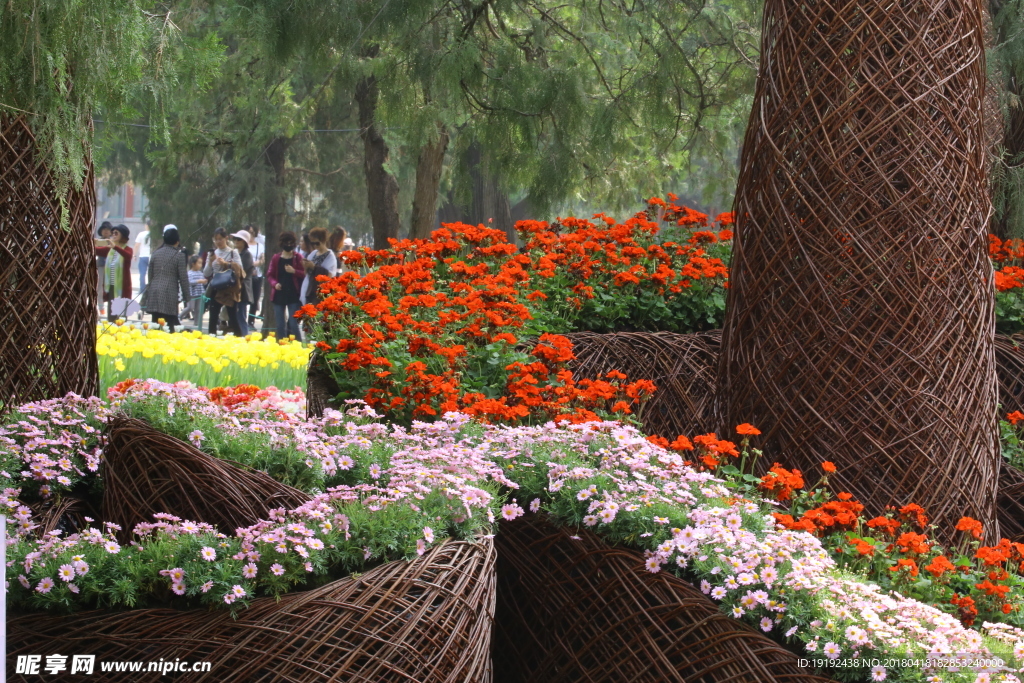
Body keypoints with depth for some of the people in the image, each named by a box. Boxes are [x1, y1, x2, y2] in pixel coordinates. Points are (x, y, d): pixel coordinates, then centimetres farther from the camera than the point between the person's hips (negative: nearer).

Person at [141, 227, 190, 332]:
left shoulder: (156, 253, 9)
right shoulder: (179, 255, -4)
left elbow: (150, 275, 15)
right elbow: (183, 278, -3)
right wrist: (187, 297, 4)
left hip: (154, 293, 4)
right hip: (170, 294, -4)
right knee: (171, 324, -4)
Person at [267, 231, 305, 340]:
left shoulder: (298, 258, 1)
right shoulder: (276, 258, 8)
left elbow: (305, 274, -4)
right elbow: (270, 275, 11)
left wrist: (294, 271, -19)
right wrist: (274, 283, -8)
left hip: (294, 295, -3)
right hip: (279, 294, 3)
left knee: (293, 324, -9)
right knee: (280, 325, 7)